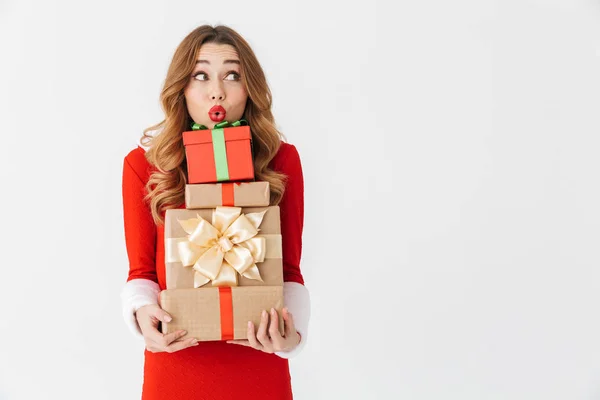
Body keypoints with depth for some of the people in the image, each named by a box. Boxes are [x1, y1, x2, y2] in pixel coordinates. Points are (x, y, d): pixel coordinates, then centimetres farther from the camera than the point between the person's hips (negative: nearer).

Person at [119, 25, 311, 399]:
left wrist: (292, 332, -21)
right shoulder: (144, 164, -4)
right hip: (175, 364, 0)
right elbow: (142, 271, 0)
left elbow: (288, 270, -3)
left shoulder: (281, 160, -3)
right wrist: (142, 312, -22)